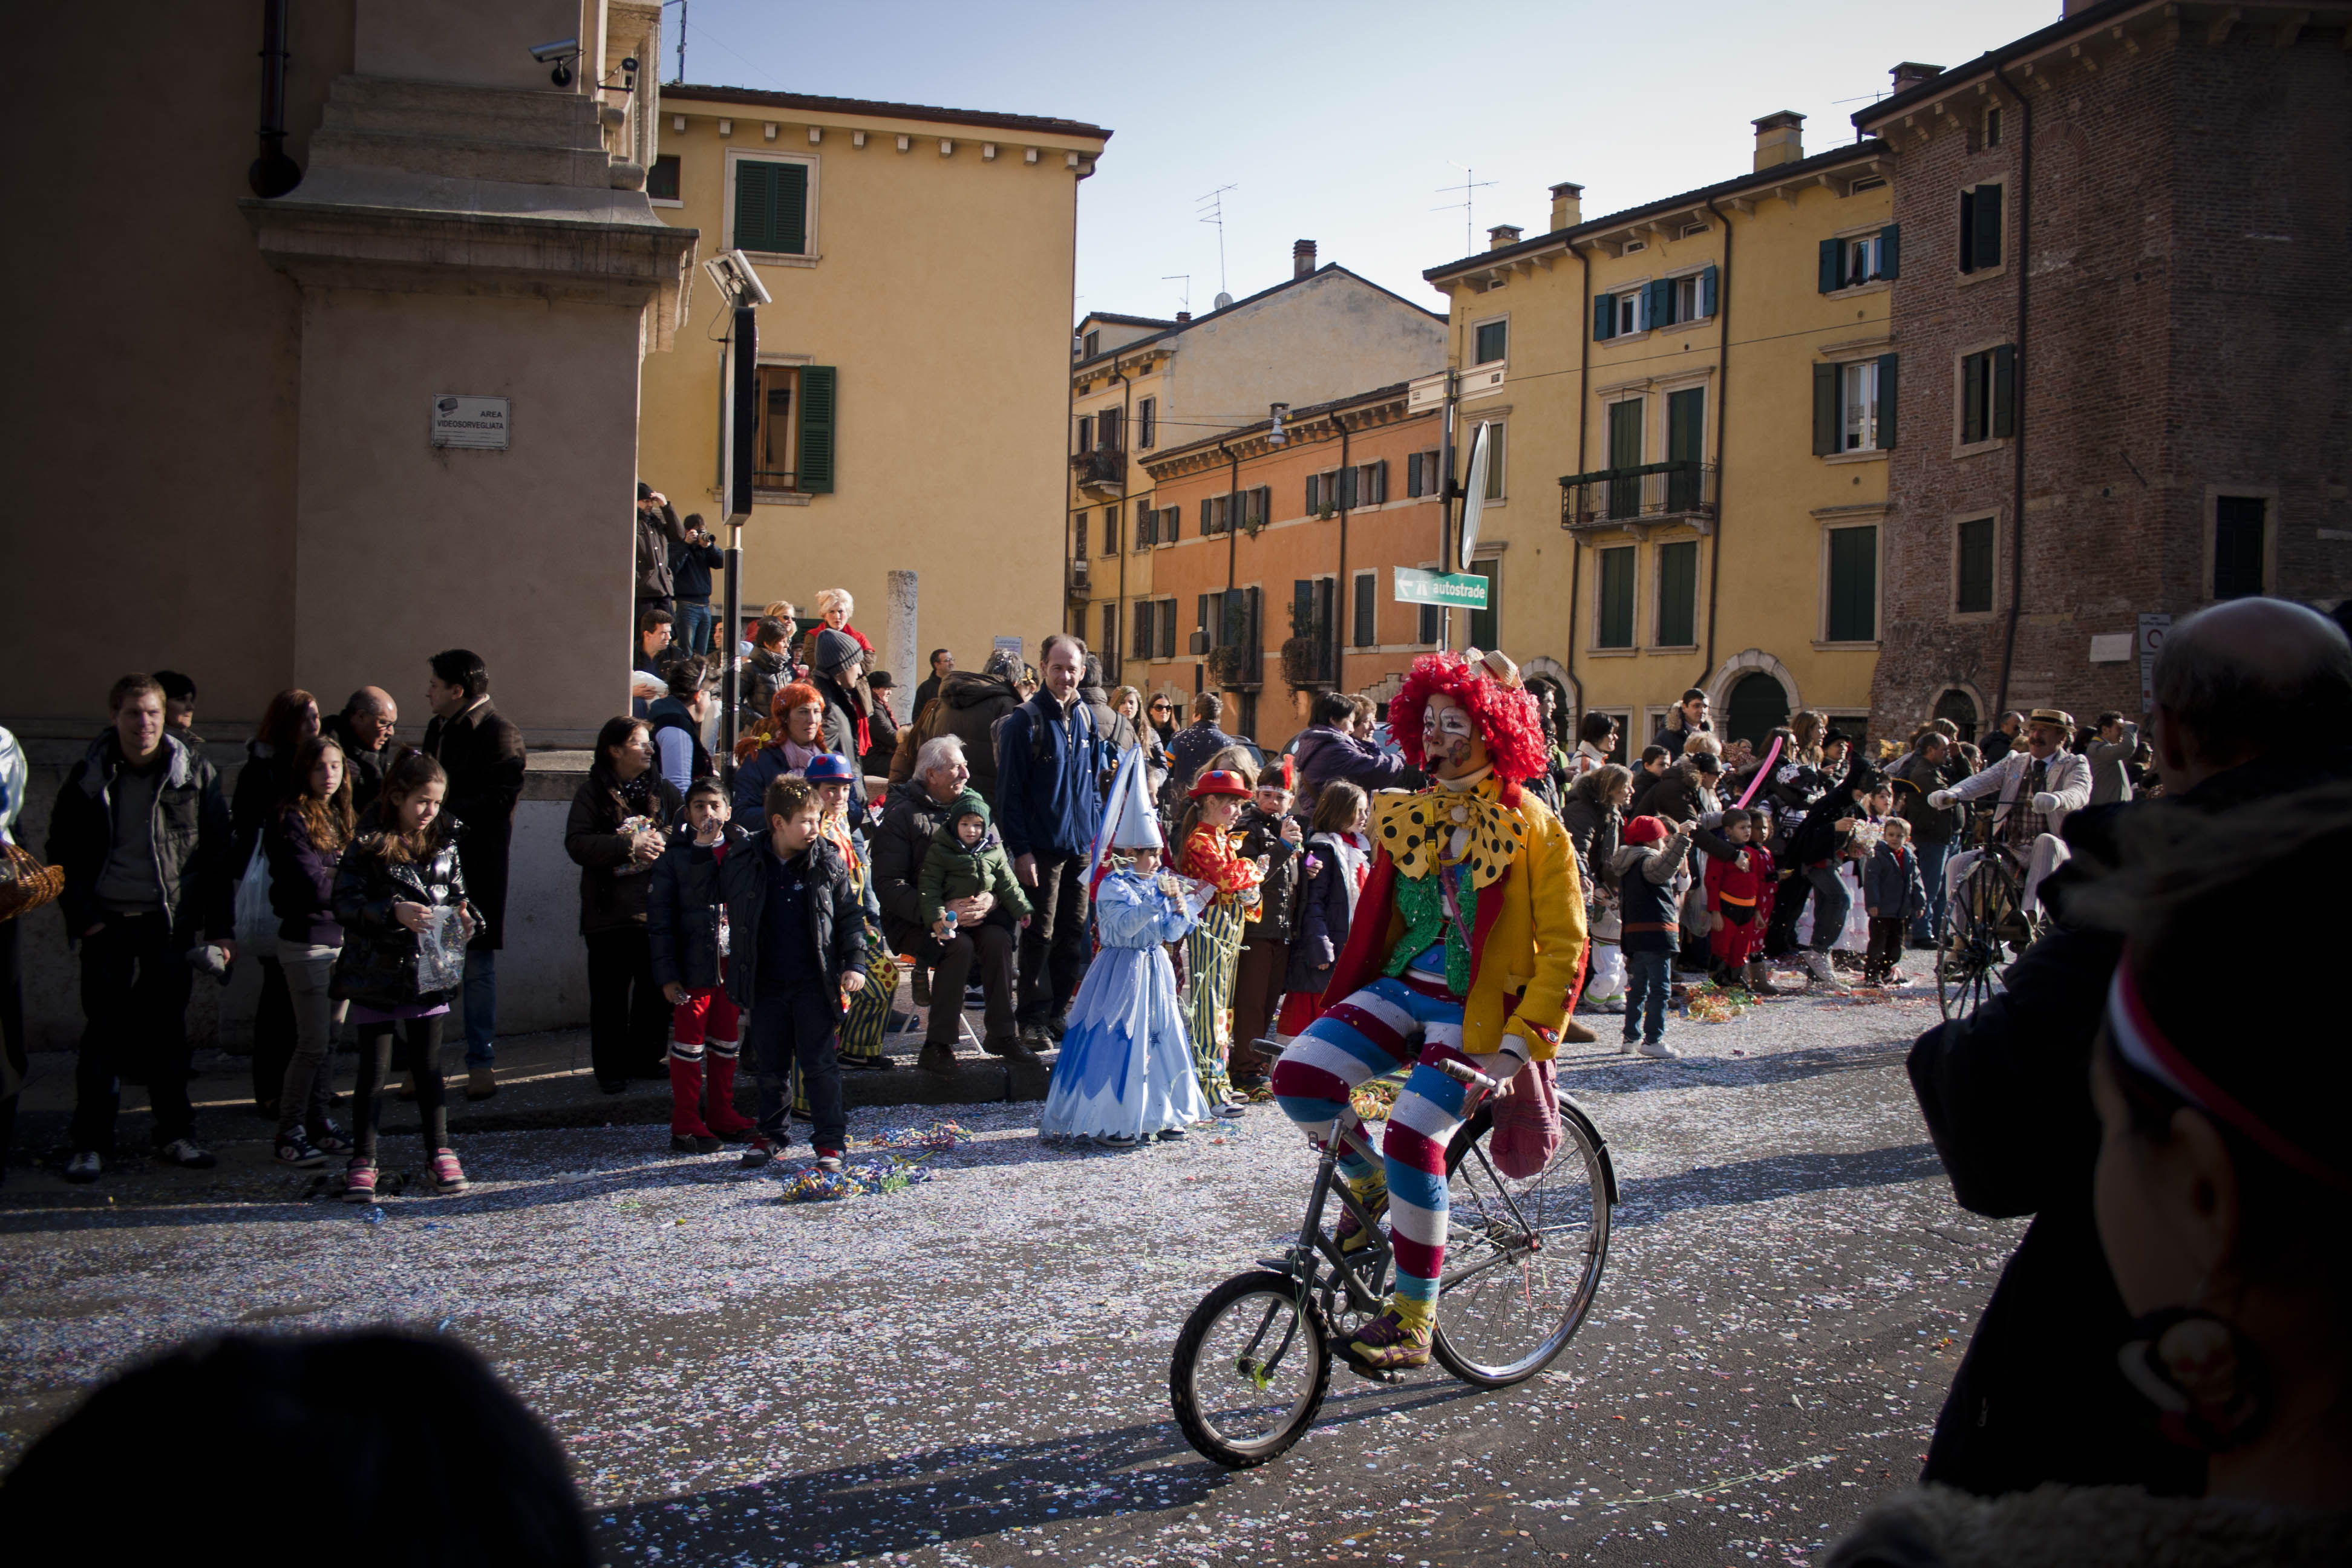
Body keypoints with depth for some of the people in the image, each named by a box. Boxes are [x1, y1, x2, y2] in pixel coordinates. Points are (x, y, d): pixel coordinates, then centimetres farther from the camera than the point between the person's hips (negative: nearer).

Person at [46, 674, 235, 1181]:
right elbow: (61, 854, 6)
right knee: (102, 1034, 3)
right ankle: (90, 1143, 10)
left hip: (171, 925, 0)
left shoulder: (195, 773, 1)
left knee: (168, 1031, 8)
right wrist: (82, 918, -4)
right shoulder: (89, 778, 1)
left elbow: (218, 854, 3)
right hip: (107, 925, 0)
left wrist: (220, 927, -1)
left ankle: (176, 1134, 18)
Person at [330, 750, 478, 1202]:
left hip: (430, 975, 4)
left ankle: (440, 1154, 20)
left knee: (428, 1069, 11)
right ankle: (363, 1162, 13)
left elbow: (457, 894, 16)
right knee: (374, 1072, 3)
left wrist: (465, 916, -5)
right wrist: (394, 912, -24)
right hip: (378, 978, -3)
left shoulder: (444, 845, 6)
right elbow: (346, 905, -12)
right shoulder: (368, 847, -8)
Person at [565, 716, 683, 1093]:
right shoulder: (593, 793, 0)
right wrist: (629, 846, -18)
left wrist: (664, 842, -18)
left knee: (655, 988, 9)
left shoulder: (664, 790, 10)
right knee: (610, 992, 3)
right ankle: (610, 1066, 13)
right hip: (610, 910, -3)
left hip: (657, 908, 3)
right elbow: (577, 844, -12)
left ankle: (647, 1057, 24)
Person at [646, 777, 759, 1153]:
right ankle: (686, 1125, 9)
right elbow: (659, 919, -4)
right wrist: (666, 974, -8)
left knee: (728, 1042, 13)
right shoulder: (674, 857, -2)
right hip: (694, 966, -3)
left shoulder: (746, 851, 5)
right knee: (689, 1043, 1)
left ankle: (721, 1115, 25)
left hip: (735, 963, 3)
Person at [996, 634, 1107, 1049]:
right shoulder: (1025, 721, -8)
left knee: (1073, 934, 10)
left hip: (1081, 846, 6)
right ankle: (1034, 1019, 9)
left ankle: (1061, 1011, 21)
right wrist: (1020, 849, -15)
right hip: (1042, 847, -5)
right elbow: (1010, 792, -10)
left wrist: (1097, 834, 10)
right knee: (1040, 935, 0)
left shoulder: (1086, 718, 10)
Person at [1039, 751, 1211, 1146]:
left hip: (1154, 969, 8)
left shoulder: (1160, 885, 9)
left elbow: (1171, 934, 8)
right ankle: (1107, 1122, -1)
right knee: (1117, 1042, -7)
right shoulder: (1113, 886, -11)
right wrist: (1157, 901, -31)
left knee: (1160, 1037, 11)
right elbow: (1124, 922, -27)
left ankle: (1157, 1113, 22)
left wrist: (1180, 908, -9)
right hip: (1122, 970, -8)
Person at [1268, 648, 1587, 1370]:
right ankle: (1370, 1186, 11)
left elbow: (1565, 945, -10)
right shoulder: (1408, 818, 10)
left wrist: (1521, 1045, -17)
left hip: (1474, 1010, -5)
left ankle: (1413, 1320, -7)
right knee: (1297, 1074, -18)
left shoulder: (1532, 828, -7)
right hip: (1401, 988, 6)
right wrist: (1338, 1007, 15)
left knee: (1413, 1137, -24)